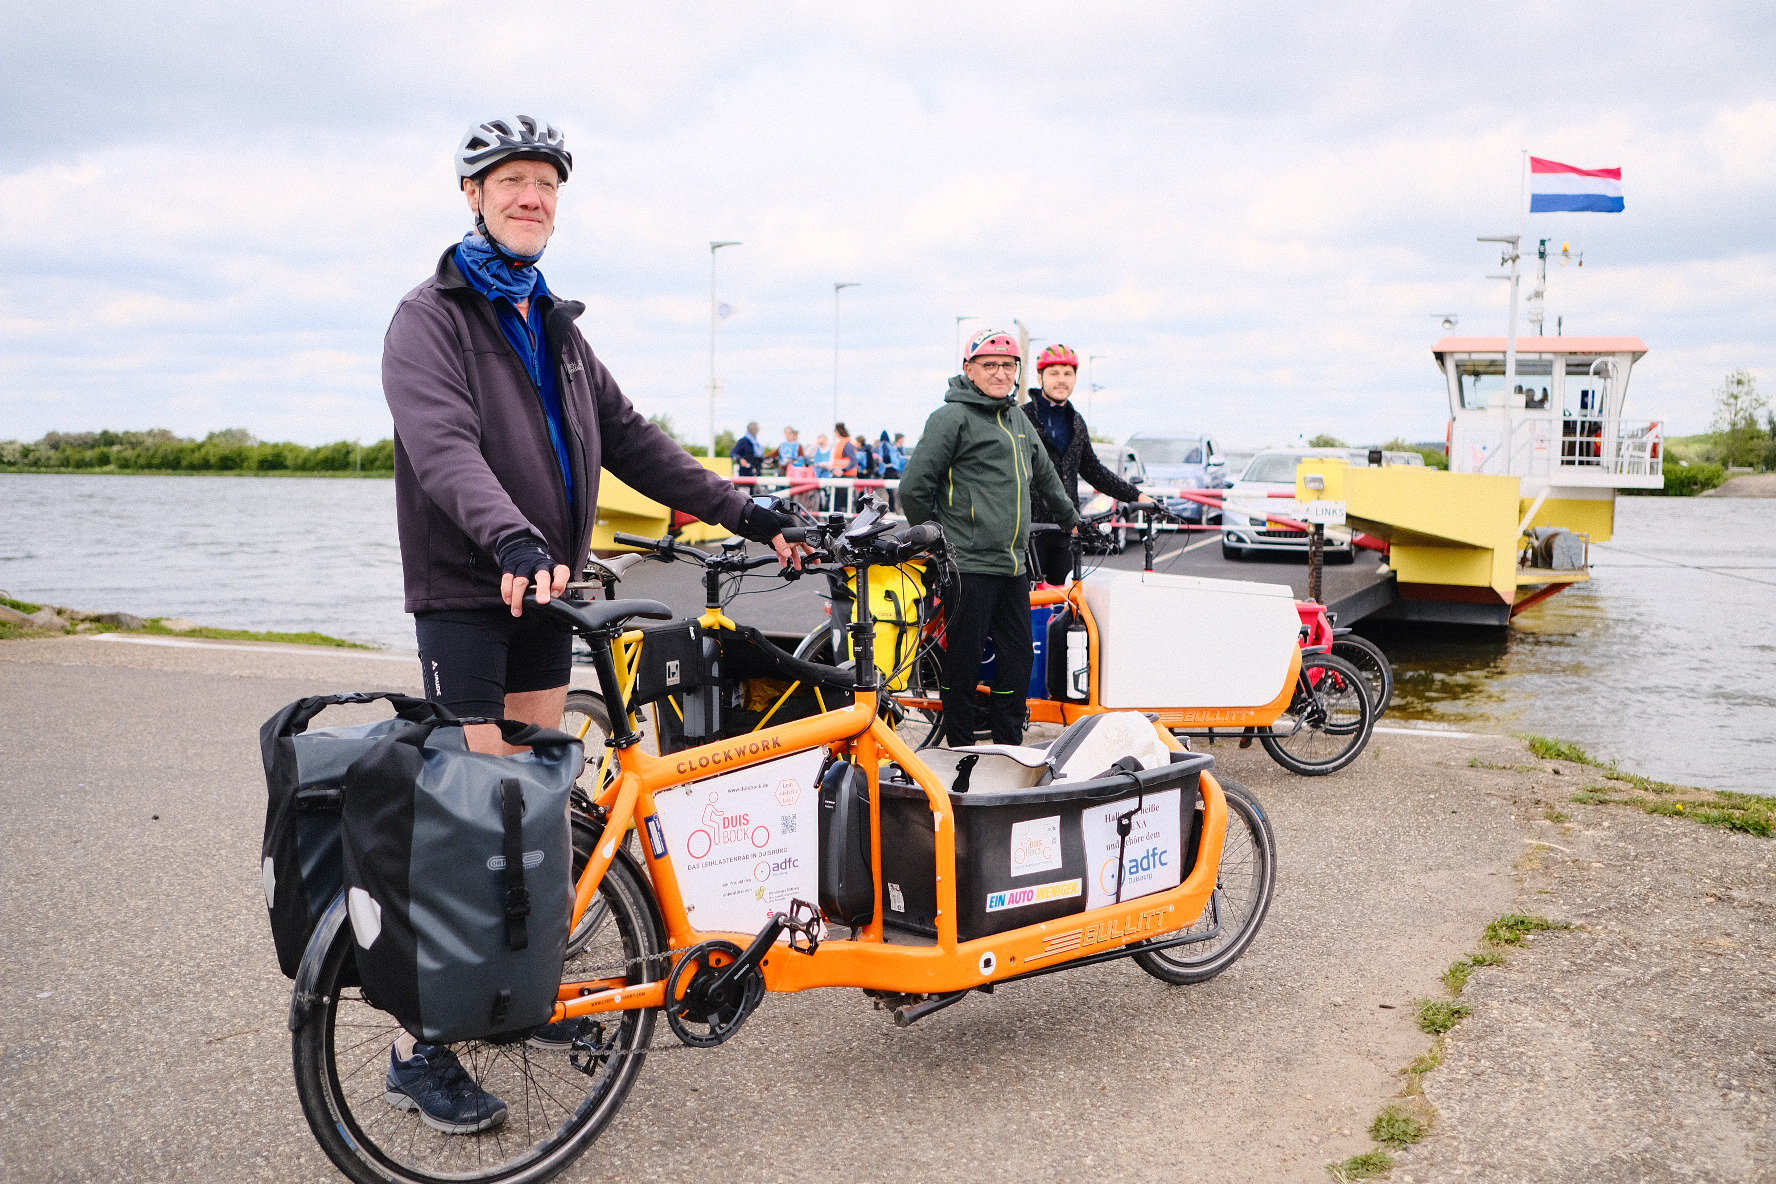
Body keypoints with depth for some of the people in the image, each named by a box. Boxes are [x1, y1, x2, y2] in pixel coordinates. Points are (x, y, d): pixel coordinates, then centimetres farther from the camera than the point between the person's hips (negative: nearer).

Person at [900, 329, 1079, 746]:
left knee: (1018, 660, 9)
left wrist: (1071, 518, 43)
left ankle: (1009, 751, 21)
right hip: (968, 567, -7)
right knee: (962, 665, 0)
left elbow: (1046, 476, 35)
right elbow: (913, 488, -9)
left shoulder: (1018, 420, 18)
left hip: (1014, 568, 7)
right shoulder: (953, 417, -6)